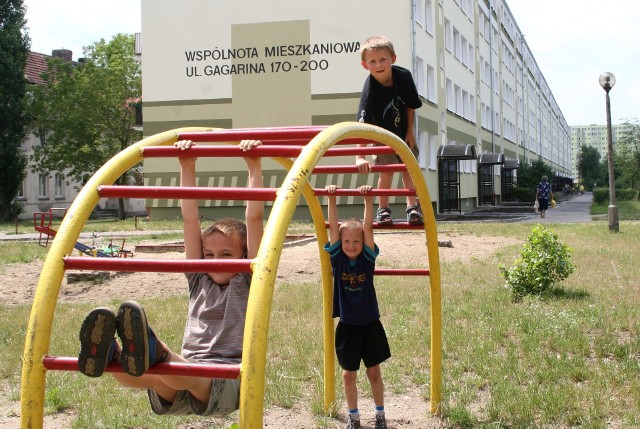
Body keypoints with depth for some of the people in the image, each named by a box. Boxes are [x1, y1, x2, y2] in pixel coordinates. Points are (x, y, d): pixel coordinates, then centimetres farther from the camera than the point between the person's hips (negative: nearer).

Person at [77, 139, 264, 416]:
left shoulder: (247, 282, 13)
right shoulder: (199, 281, 24)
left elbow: (254, 220, 5)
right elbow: (190, 220, 21)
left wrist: (254, 168, 3)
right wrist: (187, 168, 20)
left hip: (226, 382, -4)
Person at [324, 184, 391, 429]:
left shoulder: (367, 259, -7)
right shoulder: (337, 258, -6)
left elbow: (368, 227, -17)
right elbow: (333, 226, -14)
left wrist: (368, 200, -23)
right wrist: (331, 199, -22)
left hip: (370, 324, -1)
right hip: (347, 326, 1)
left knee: (374, 372, 10)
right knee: (348, 374, 9)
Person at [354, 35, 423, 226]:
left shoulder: (404, 76, -24)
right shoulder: (370, 89, -33)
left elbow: (411, 105, -6)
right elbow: (363, 124, -40)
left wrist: (410, 132, -4)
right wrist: (360, 156, -47)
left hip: (404, 133, 3)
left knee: (409, 168, 3)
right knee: (386, 170, -10)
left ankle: (412, 207, 12)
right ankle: (383, 209, 6)